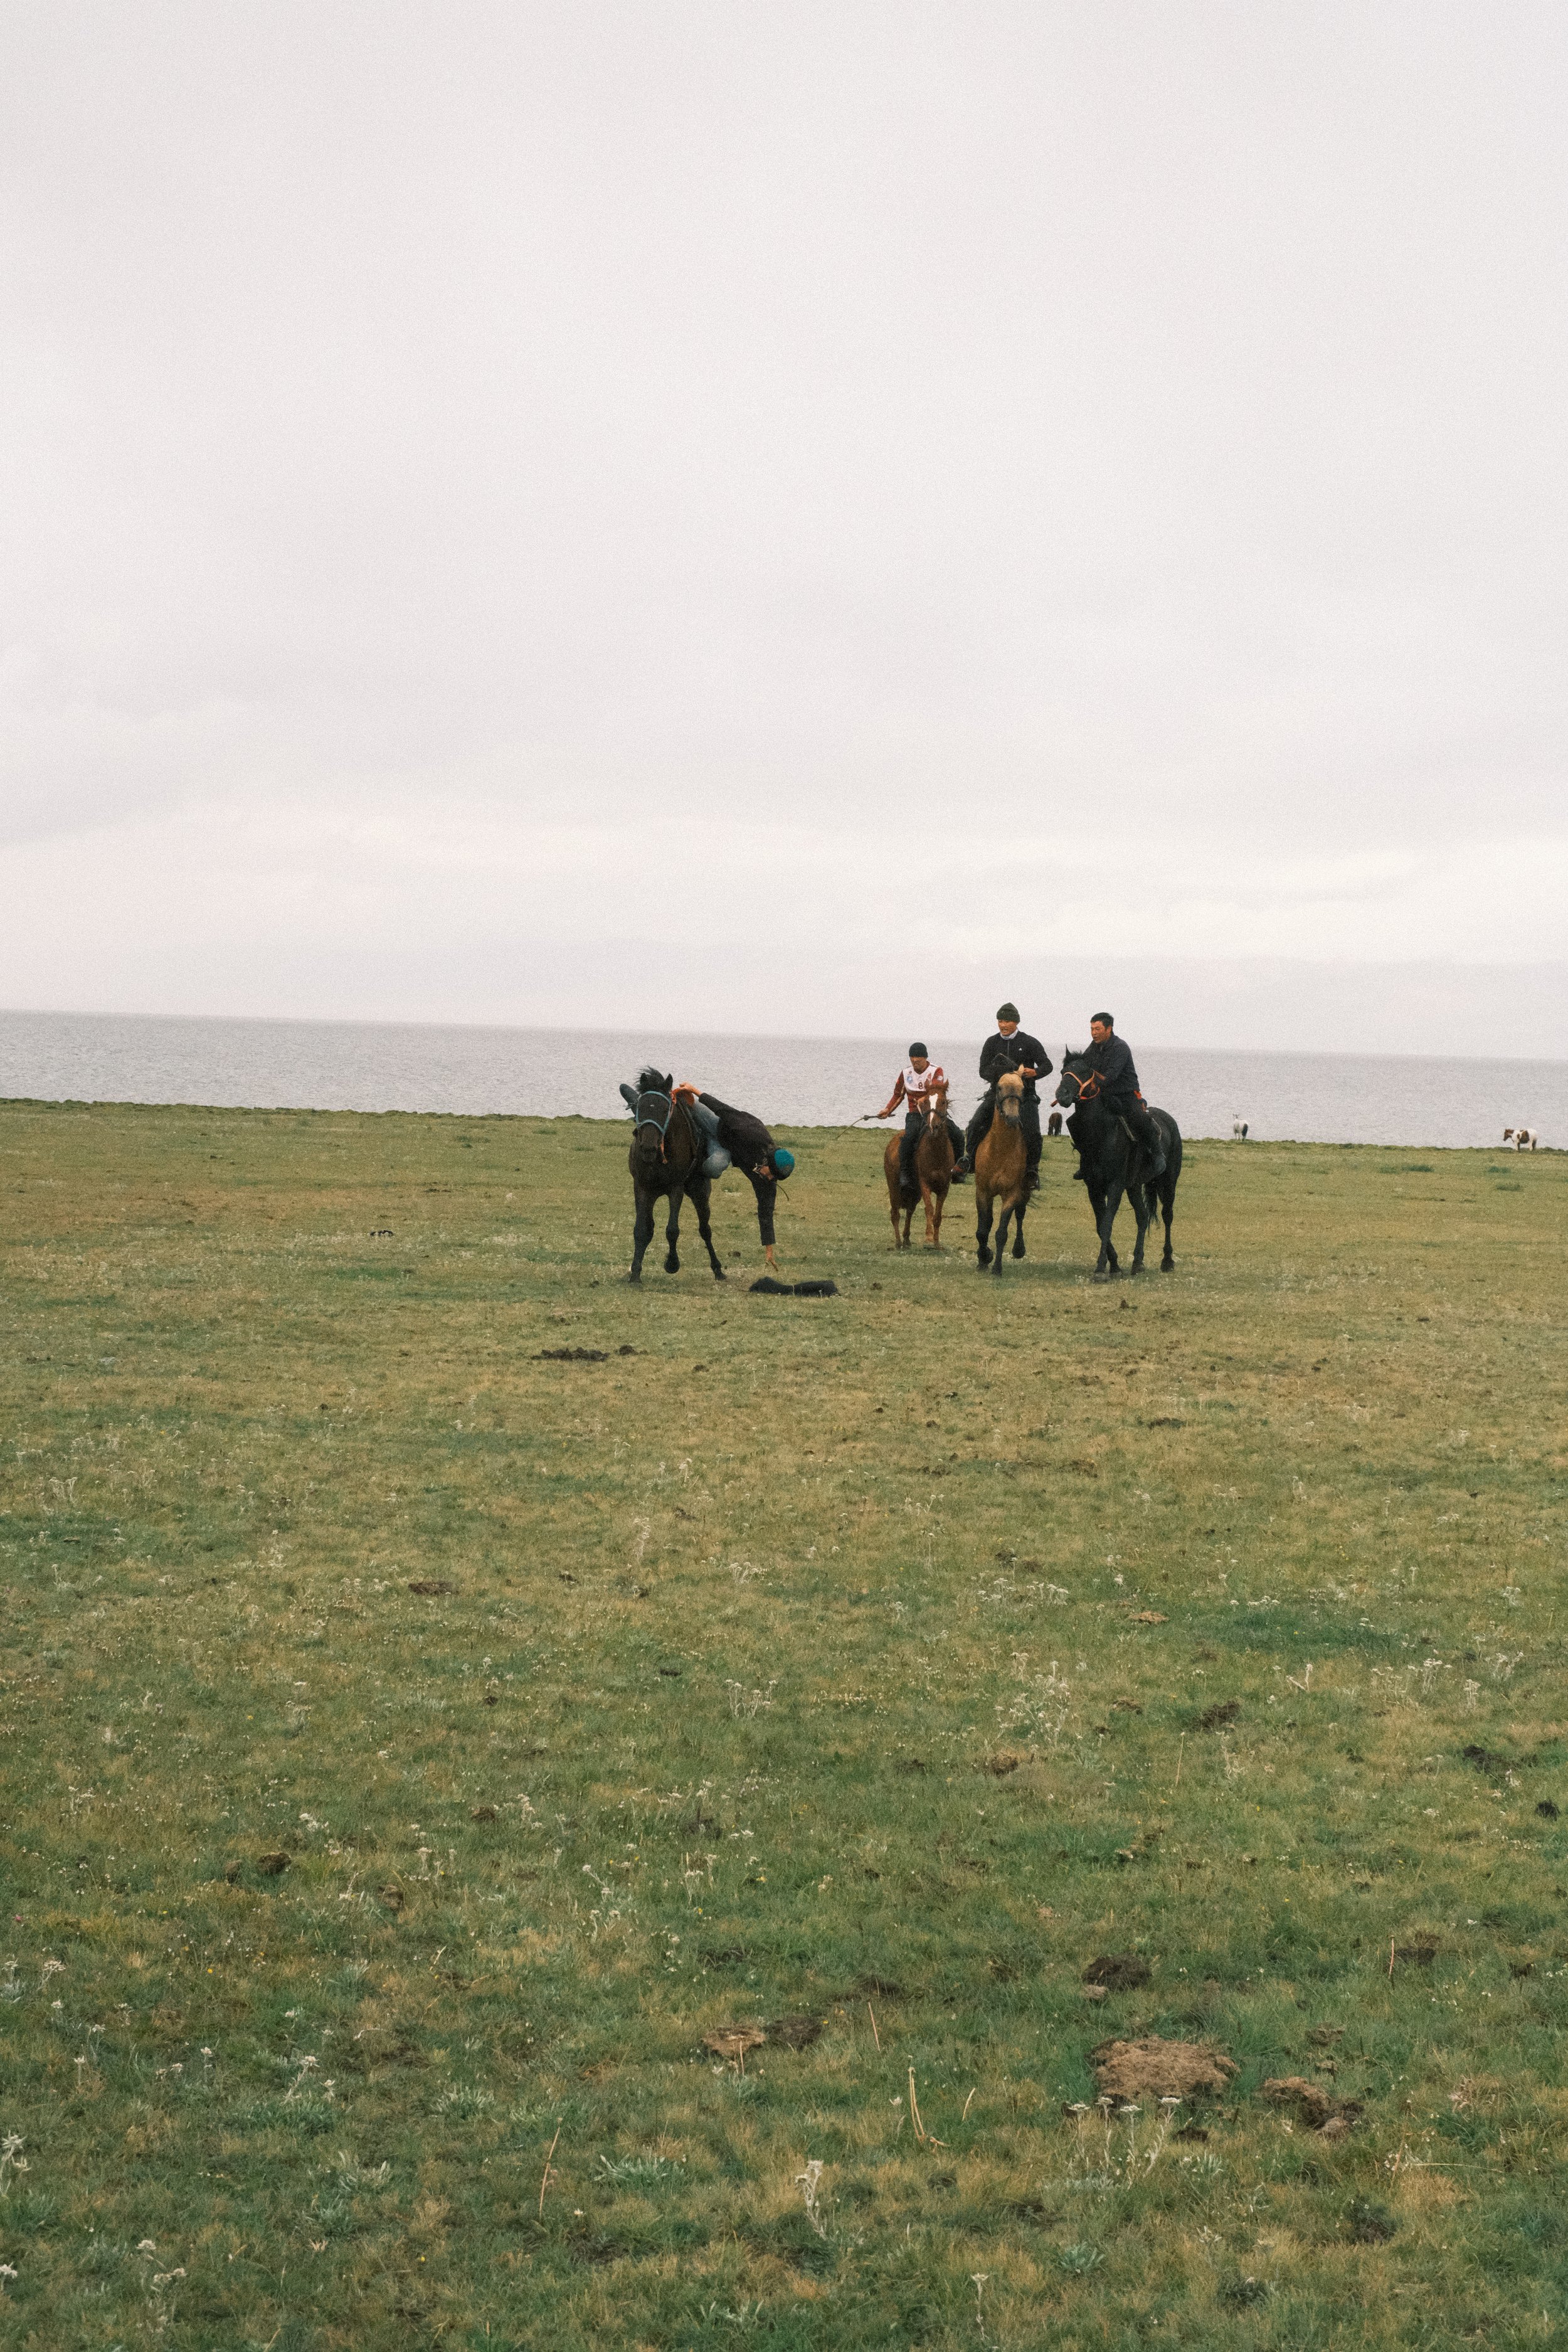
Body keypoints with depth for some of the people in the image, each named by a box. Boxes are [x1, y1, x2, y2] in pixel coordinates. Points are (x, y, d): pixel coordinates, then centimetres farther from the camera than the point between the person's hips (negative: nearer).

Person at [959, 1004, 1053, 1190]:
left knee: (1032, 1132, -18)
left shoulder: (1030, 1043, 0)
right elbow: (983, 1070, 3)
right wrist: (999, 1075, -19)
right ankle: (968, 1159, -3)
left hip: (1024, 1093, -2)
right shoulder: (992, 1043, 7)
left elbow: (1047, 1065, -3)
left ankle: (1033, 1169, -3)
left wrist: (1034, 1072, -26)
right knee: (976, 1124, -17)